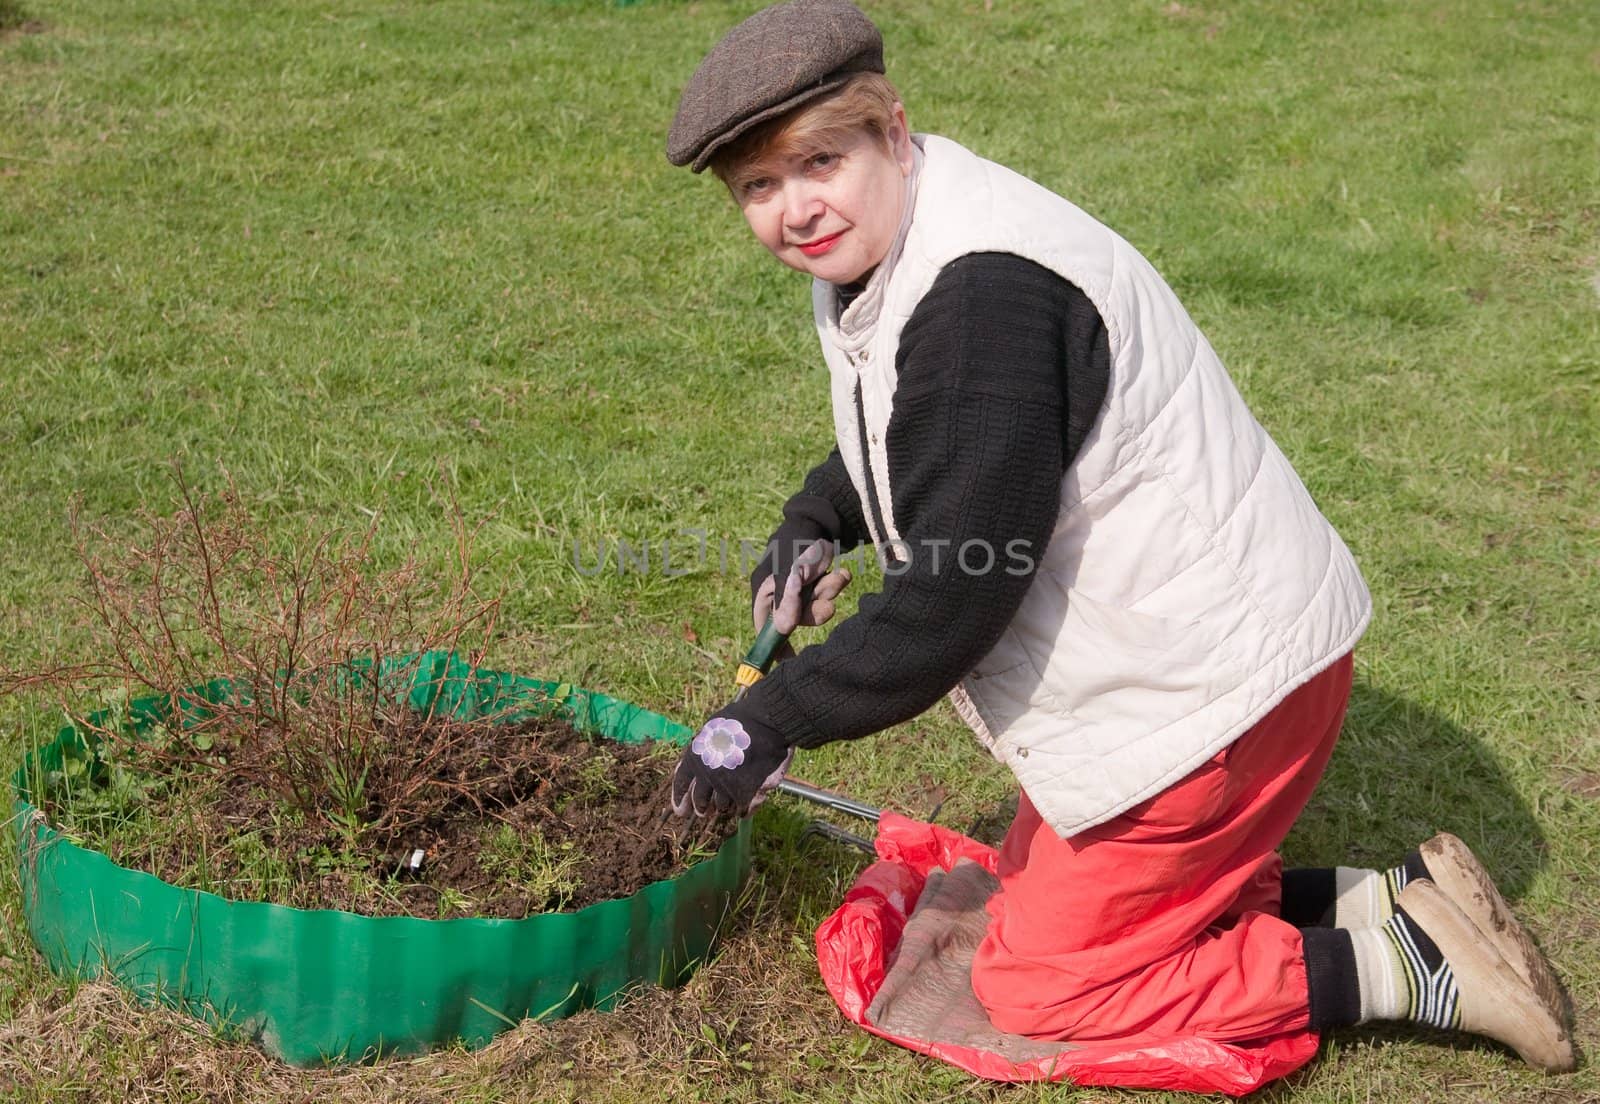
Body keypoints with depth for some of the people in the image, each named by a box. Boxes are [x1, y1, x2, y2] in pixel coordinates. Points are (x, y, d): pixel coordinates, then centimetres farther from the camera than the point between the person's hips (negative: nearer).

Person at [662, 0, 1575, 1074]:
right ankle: (1393, 906, 16)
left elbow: (952, 599, -27)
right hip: (1195, 643, 10)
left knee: (1037, 982, 1)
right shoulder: (878, 250, 4)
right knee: (1038, 900, 21)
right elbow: (899, 436, 25)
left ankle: (1404, 967, 3)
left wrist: (770, 722, -15)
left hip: (1217, 673, -10)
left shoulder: (982, 295, -28)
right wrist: (815, 522, 4)